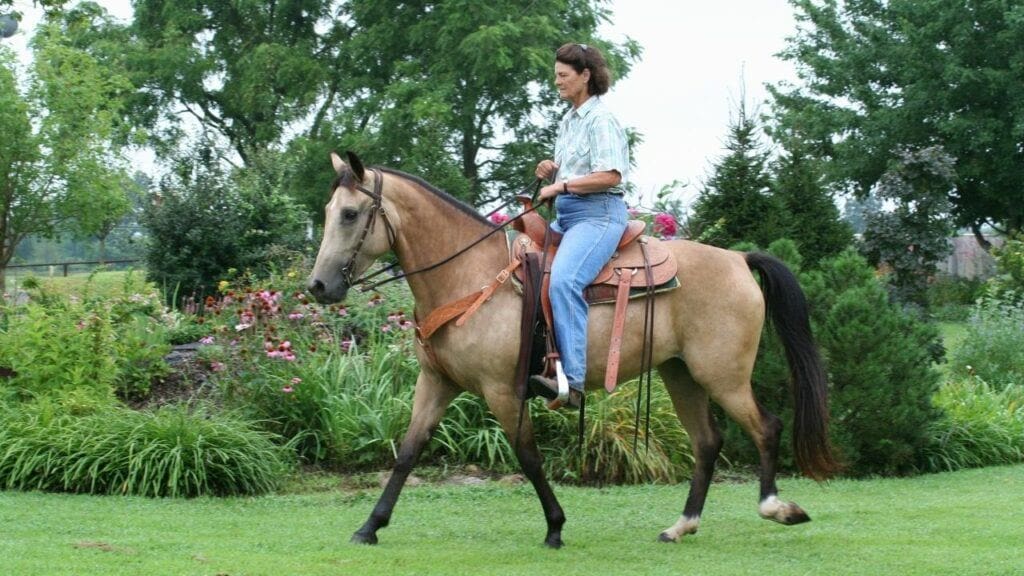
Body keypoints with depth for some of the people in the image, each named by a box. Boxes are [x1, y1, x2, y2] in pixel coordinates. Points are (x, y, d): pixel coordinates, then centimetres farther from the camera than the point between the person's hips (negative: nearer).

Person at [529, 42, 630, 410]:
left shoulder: (600, 120, -8)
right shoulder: (567, 122, 20)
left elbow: (611, 175, -17)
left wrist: (562, 186, -17)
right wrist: (551, 172, 8)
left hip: (598, 214, -11)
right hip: (565, 215, 11)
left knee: (563, 280, -32)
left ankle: (572, 382, -41)